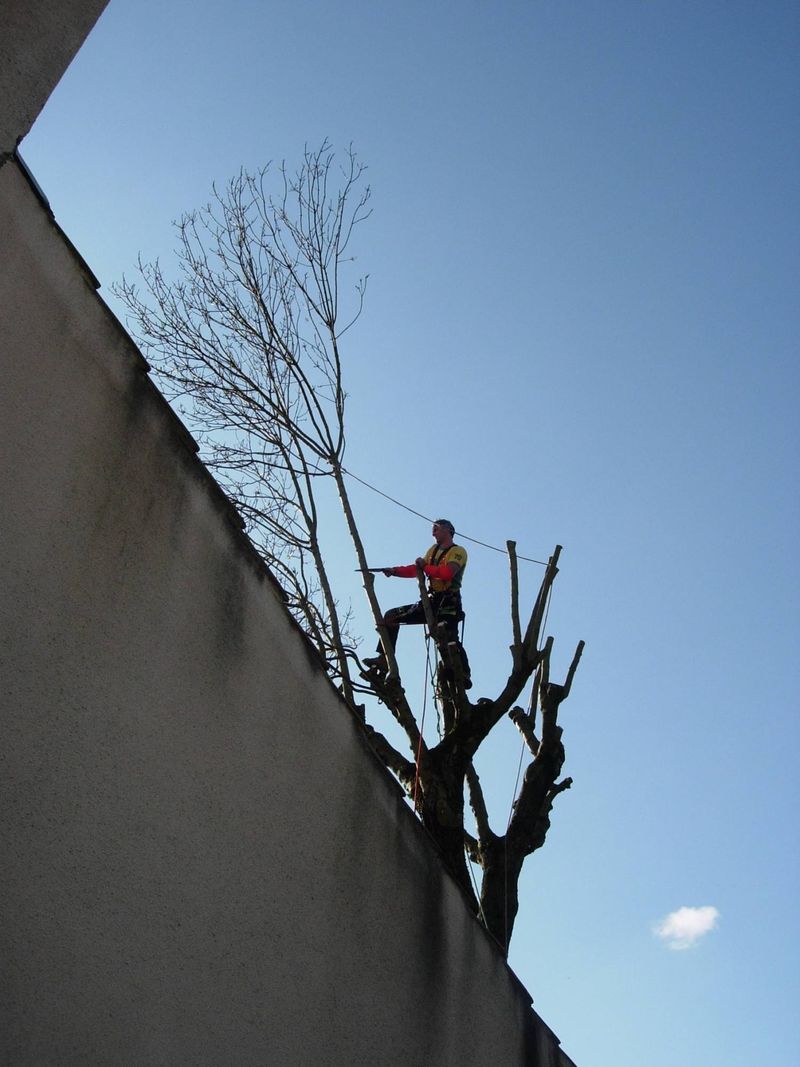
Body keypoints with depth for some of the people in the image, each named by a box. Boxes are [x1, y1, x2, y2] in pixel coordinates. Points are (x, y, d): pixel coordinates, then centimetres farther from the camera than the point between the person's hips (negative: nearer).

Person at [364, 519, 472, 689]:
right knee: (391, 616, 5)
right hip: (432, 601, 8)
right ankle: (384, 659, 1)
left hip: (449, 603, -8)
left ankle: (464, 676, -34)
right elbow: (416, 569, 12)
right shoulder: (433, 550, 21)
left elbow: (447, 573, -22)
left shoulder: (458, 552, -4)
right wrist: (394, 571, -2)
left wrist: (426, 567, -10)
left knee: (447, 636, -32)